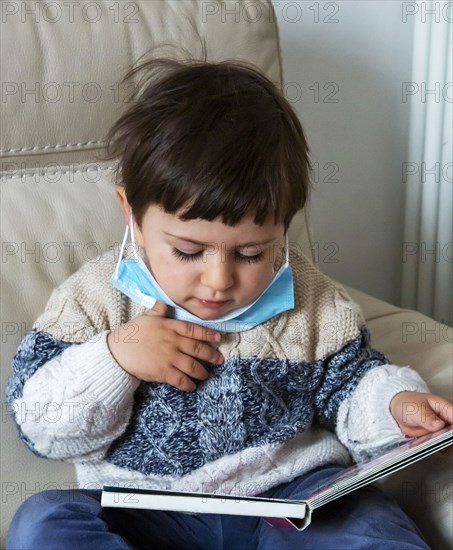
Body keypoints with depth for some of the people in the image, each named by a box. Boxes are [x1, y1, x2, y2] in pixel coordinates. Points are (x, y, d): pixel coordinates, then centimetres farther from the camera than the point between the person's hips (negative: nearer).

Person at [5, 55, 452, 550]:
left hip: (291, 496, 0)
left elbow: (347, 384, 11)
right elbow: (41, 426, -5)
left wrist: (396, 403, -10)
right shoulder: (96, 297, -6)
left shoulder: (309, 300, -2)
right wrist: (114, 358, -20)